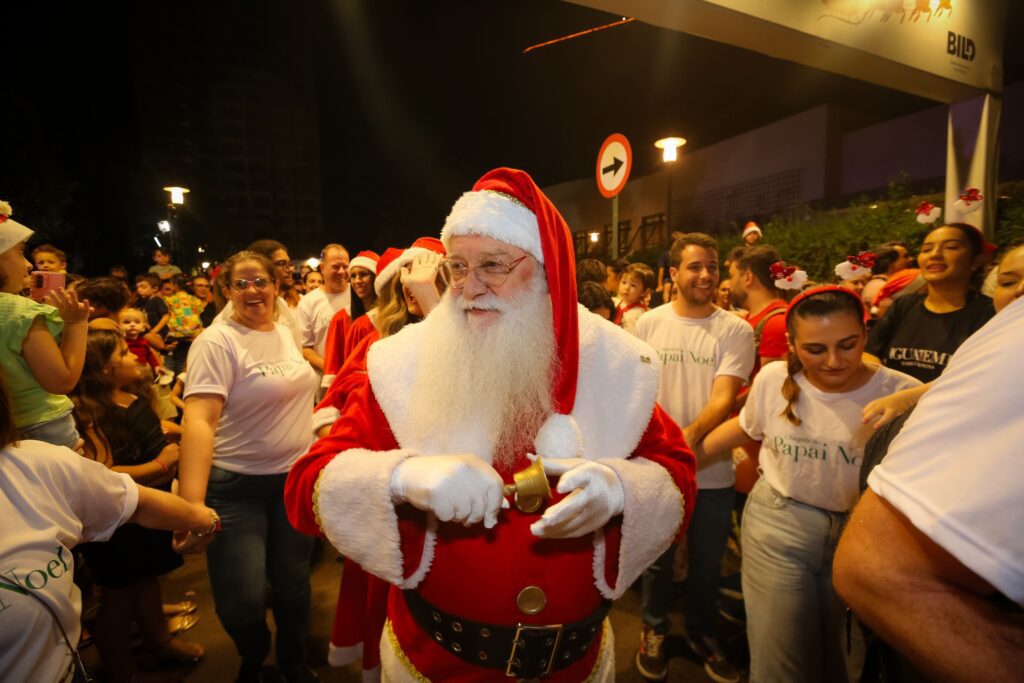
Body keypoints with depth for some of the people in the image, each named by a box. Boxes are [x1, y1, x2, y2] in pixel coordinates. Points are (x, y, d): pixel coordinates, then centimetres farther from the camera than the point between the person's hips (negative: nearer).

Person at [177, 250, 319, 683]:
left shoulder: (285, 333, 5)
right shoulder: (217, 341, -14)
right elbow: (198, 420, -24)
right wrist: (191, 505, -33)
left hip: (296, 477, 5)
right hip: (237, 487, -5)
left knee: (293, 584, 14)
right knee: (243, 600, 0)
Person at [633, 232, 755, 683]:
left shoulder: (736, 331, -7)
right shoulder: (649, 323, -2)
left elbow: (723, 398, -17)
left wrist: (690, 436, -35)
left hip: (713, 469, 0)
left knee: (707, 561, 18)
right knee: (657, 557, 17)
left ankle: (702, 633, 44)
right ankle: (654, 629, 42)